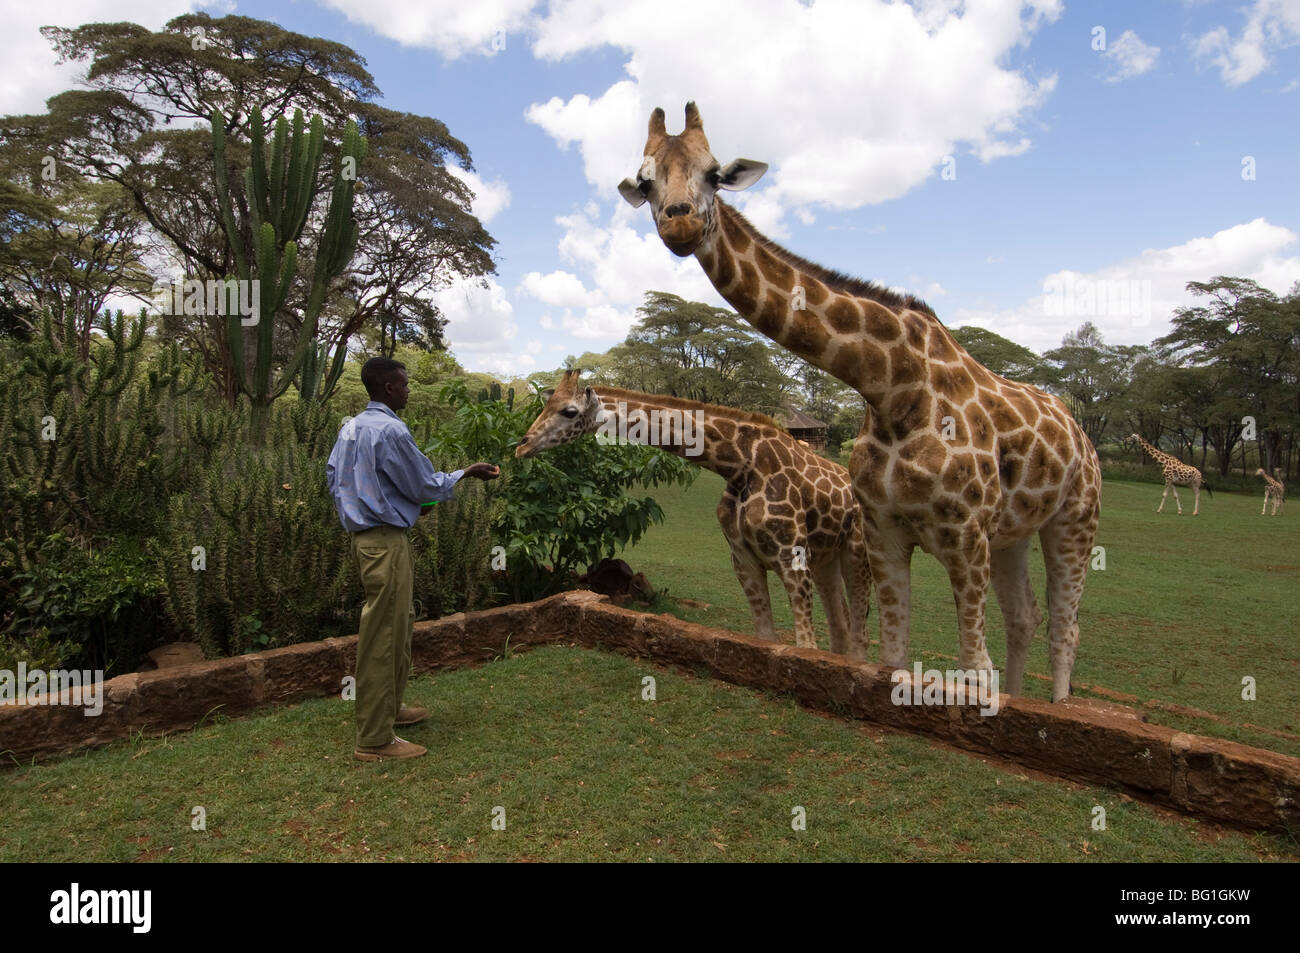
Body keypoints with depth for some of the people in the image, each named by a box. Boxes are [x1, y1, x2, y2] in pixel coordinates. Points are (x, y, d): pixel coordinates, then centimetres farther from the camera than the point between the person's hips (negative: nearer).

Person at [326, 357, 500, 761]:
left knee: (398, 624, 21)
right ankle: (374, 739, 7)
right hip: (386, 542, -10)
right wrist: (467, 473, 0)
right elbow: (425, 487, -13)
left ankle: (389, 707, 36)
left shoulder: (351, 427, 11)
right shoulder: (391, 431, -18)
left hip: (364, 537, 10)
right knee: (384, 637, -3)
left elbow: (332, 474, 18)